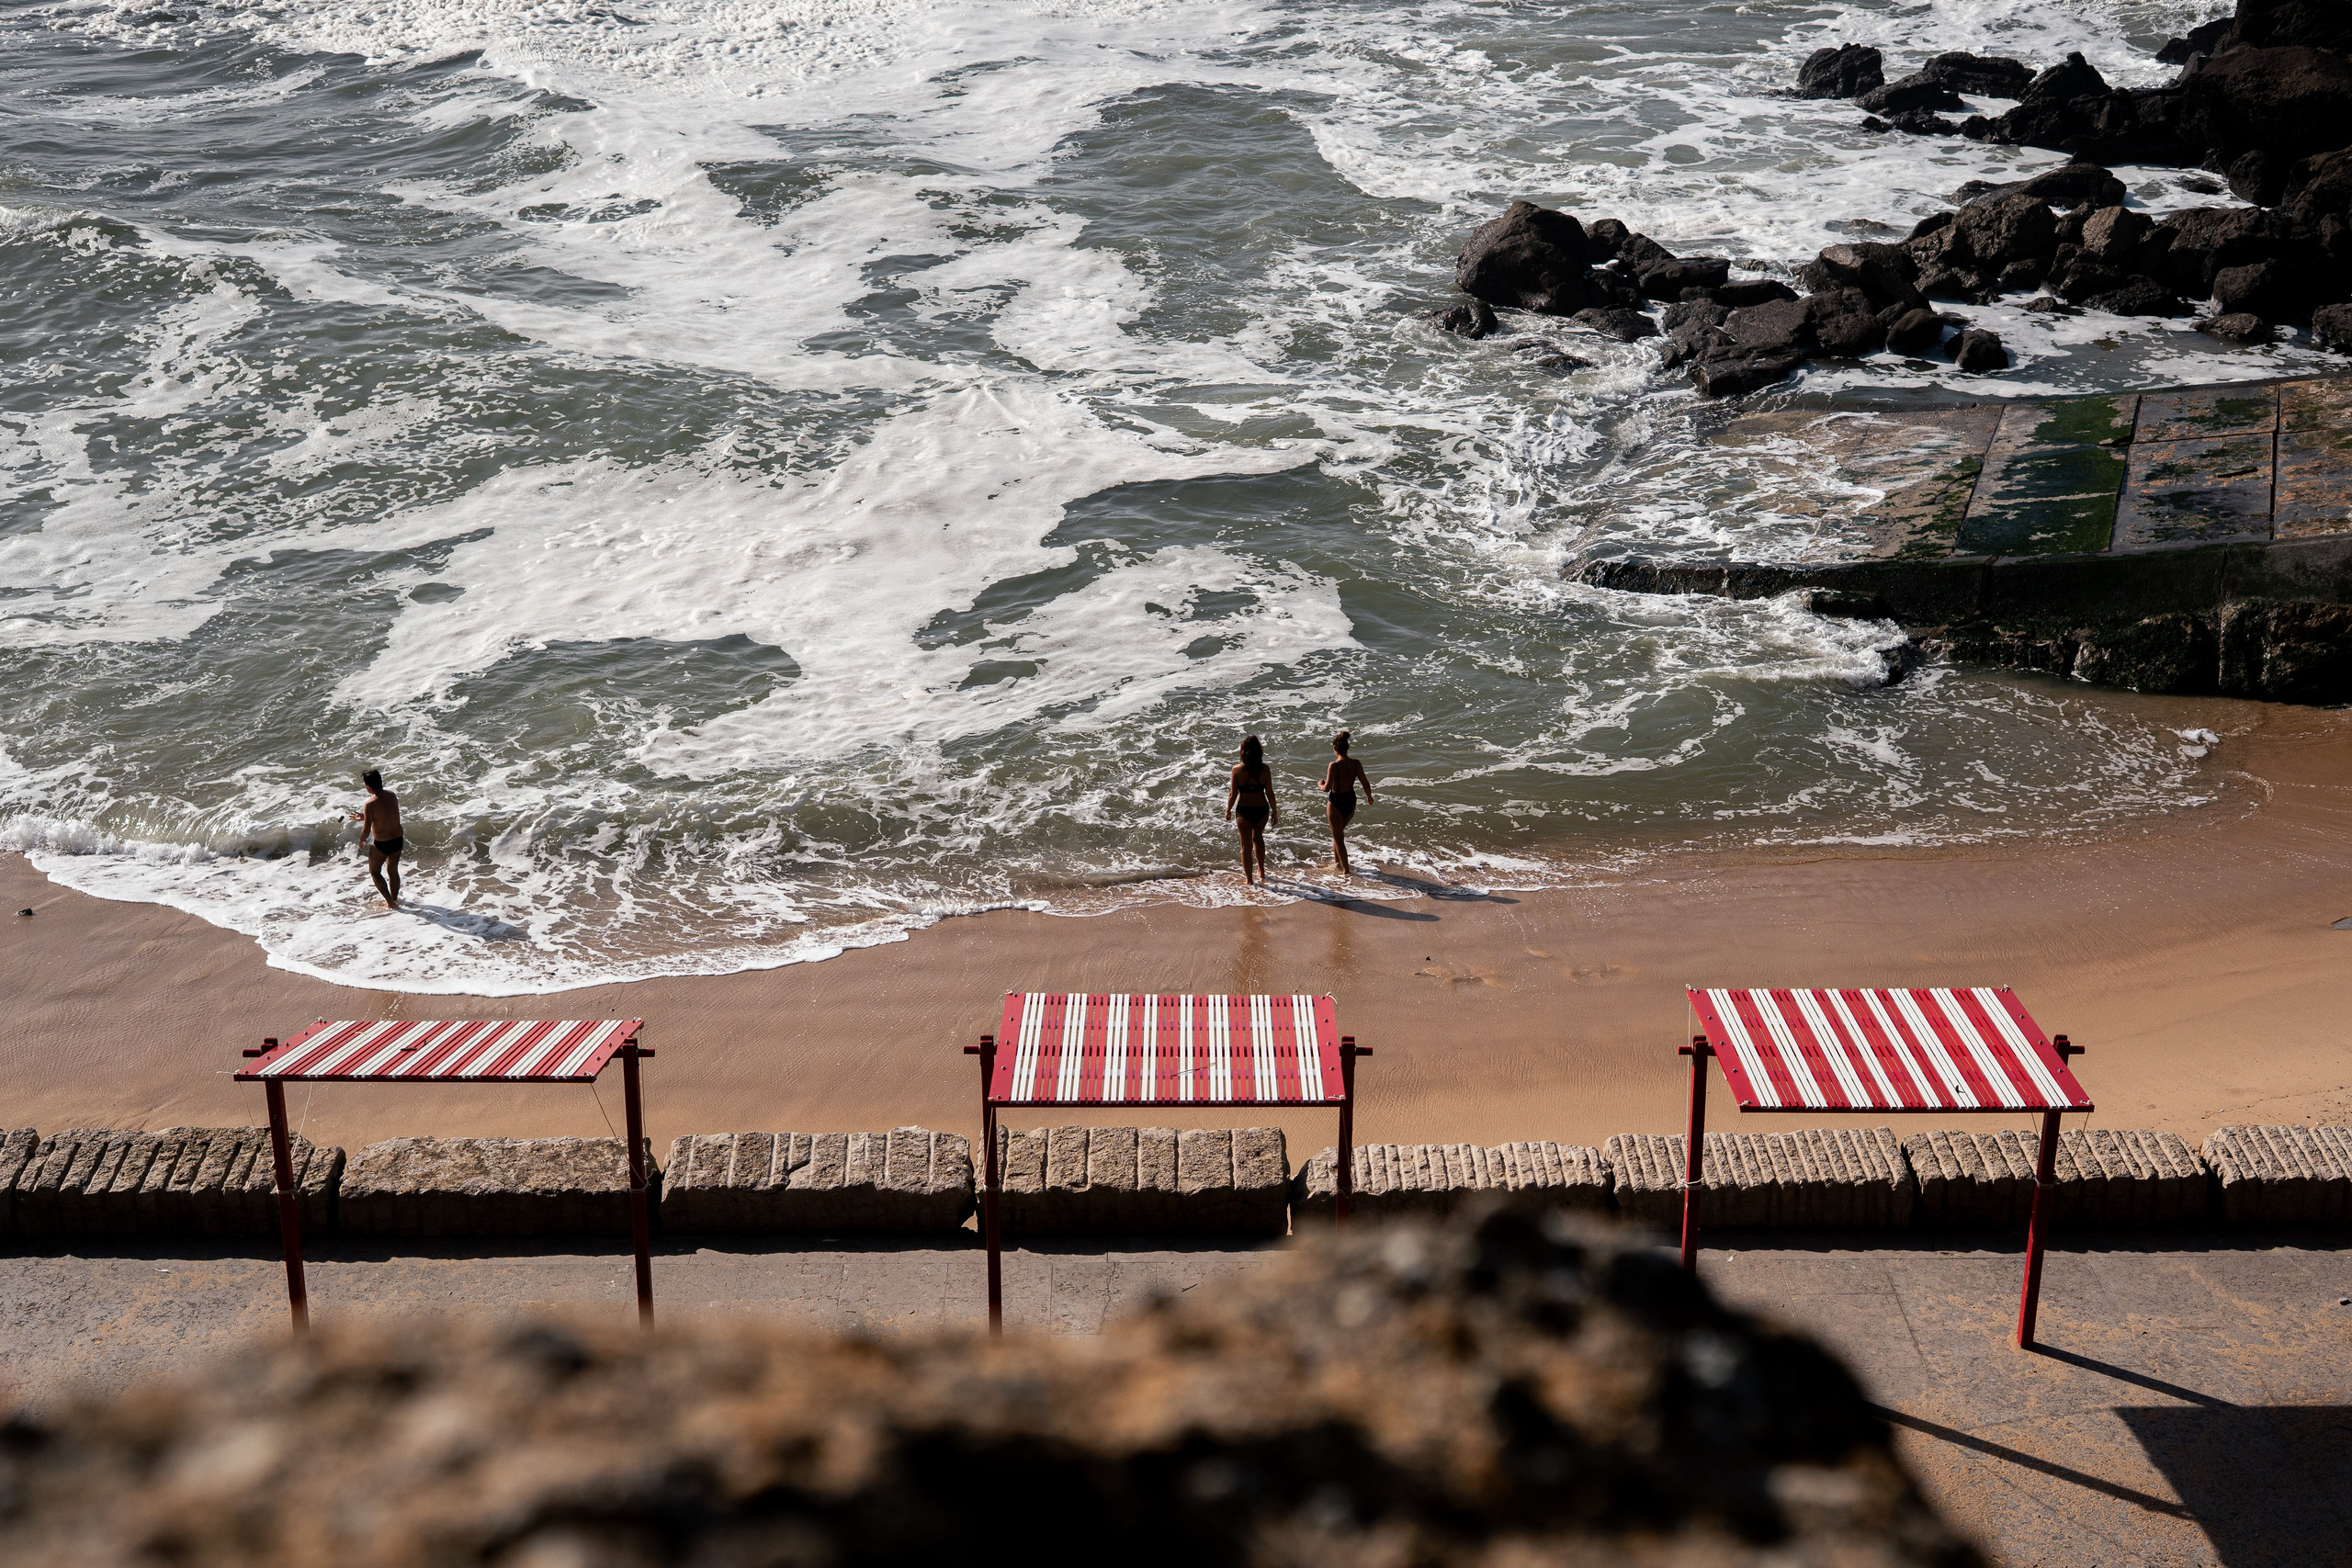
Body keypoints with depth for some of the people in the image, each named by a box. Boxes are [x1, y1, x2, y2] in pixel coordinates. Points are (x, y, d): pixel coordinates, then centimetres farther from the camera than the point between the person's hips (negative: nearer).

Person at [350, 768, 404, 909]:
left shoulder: (370, 804, -22)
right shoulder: (392, 796, -3)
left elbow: (366, 830, -16)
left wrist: (361, 840, 6)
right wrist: (364, 817, 22)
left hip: (382, 844, -6)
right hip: (398, 840, 6)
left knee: (375, 871, 17)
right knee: (393, 870, 24)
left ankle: (390, 902, 12)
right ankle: (395, 899, 37)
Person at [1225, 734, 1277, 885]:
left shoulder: (1237, 769, -14)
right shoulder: (1265, 769, -11)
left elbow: (1233, 794, -8)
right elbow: (1270, 793, -6)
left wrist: (1228, 811, 8)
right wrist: (1275, 812, 7)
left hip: (1244, 810, -2)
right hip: (1262, 809, 2)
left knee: (1246, 845, 12)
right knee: (1257, 837, 29)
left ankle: (1249, 879, 19)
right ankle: (1261, 872, 35)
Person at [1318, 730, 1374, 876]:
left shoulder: (1334, 766, -24)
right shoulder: (1356, 764, -9)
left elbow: (1327, 788, -23)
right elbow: (1366, 784, -2)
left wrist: (1320, 785, 0)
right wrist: (1369, 797, 17)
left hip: (1336, 802, -6)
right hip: (1350, 801, 6)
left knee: (1338, 837, 8)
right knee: (1339, 832, 29)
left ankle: (1346, 870, 9)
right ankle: (1337, 861, 42)